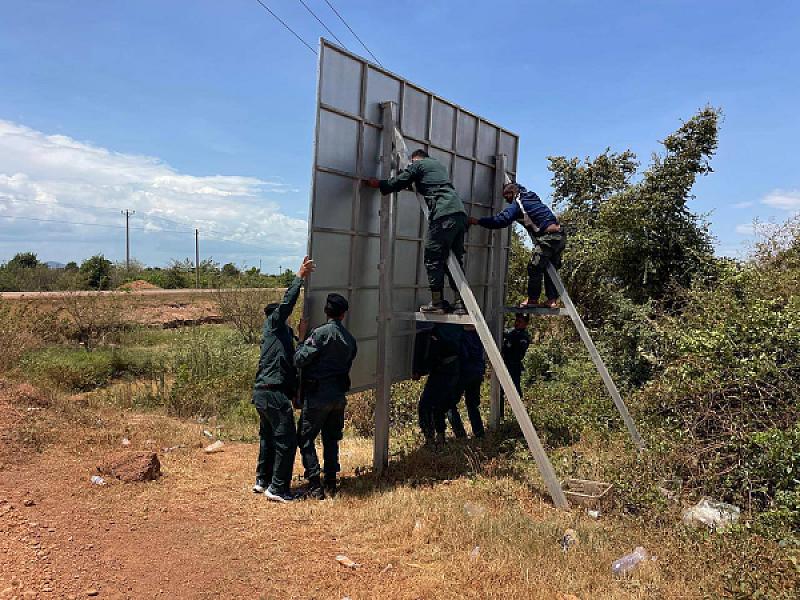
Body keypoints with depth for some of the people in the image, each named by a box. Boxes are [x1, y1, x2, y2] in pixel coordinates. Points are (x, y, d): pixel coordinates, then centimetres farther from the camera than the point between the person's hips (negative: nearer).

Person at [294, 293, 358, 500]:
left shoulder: (321, 333, -13)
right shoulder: (350, 339, 7)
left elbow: (300, 360, -16)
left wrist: (302, 342, 1)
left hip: (317, 395, -6)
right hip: (339, 396, 6)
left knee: (306, 439, 5)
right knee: (331, 440, 17)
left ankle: (315, 486, 3)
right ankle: (331, 483, 21)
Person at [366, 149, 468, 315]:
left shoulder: (417, 164, 10)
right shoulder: (439, 164, 31)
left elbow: (398, 183, 6)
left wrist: (377, 183, 22)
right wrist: (416, 185, 47)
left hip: (443, 214, -7)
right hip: (460, 213, 8)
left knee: (433, 258, -3)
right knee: (455, 260, 9)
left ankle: (437, 303, -4)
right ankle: (460, 303, 5)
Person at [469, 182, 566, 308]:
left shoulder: (518, 203, -5)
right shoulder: (531, 197, 21)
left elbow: (502, 219, -14)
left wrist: (478, 221, -9)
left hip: (548, 238, -9)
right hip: (560, 236, 9)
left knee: (534, 268, -2)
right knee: (549, 269, 13)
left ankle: (533, 299, 2)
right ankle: (552, 300, 12)